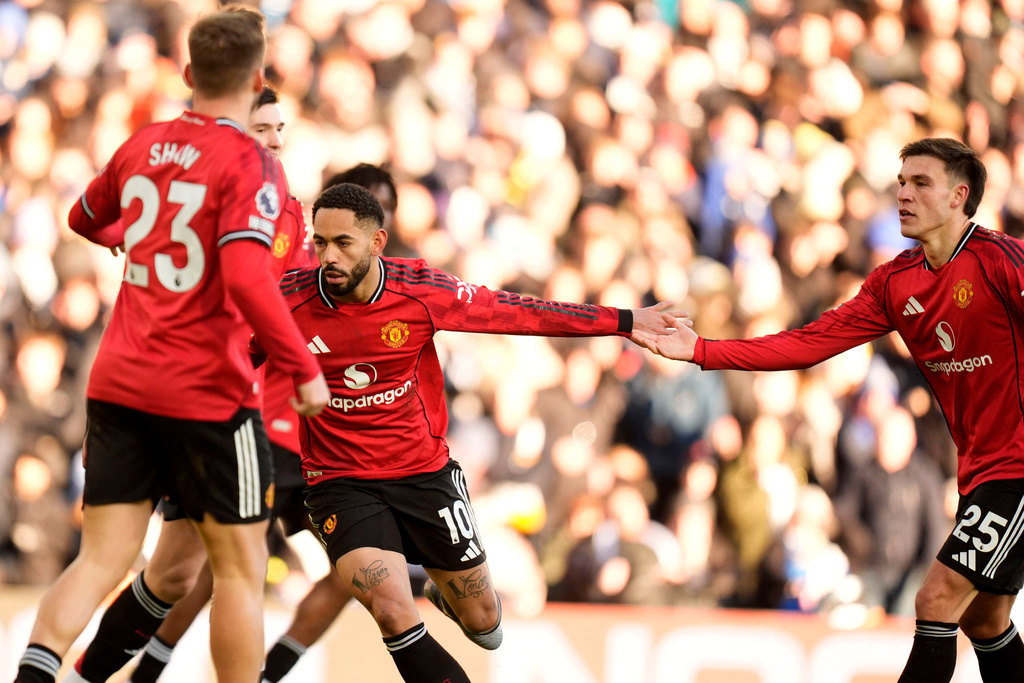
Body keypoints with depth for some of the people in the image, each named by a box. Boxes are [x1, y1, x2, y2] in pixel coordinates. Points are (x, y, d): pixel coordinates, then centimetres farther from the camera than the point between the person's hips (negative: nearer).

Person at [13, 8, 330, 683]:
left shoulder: (142, 146, 7)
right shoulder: (250, 164, -11)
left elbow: (85, 221, 26)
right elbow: (247, 279, -24)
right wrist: (305, 369, -16)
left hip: (119, 386, 5)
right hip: (207, 393, -5)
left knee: (102, 559, 2)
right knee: (240, 567, 8)